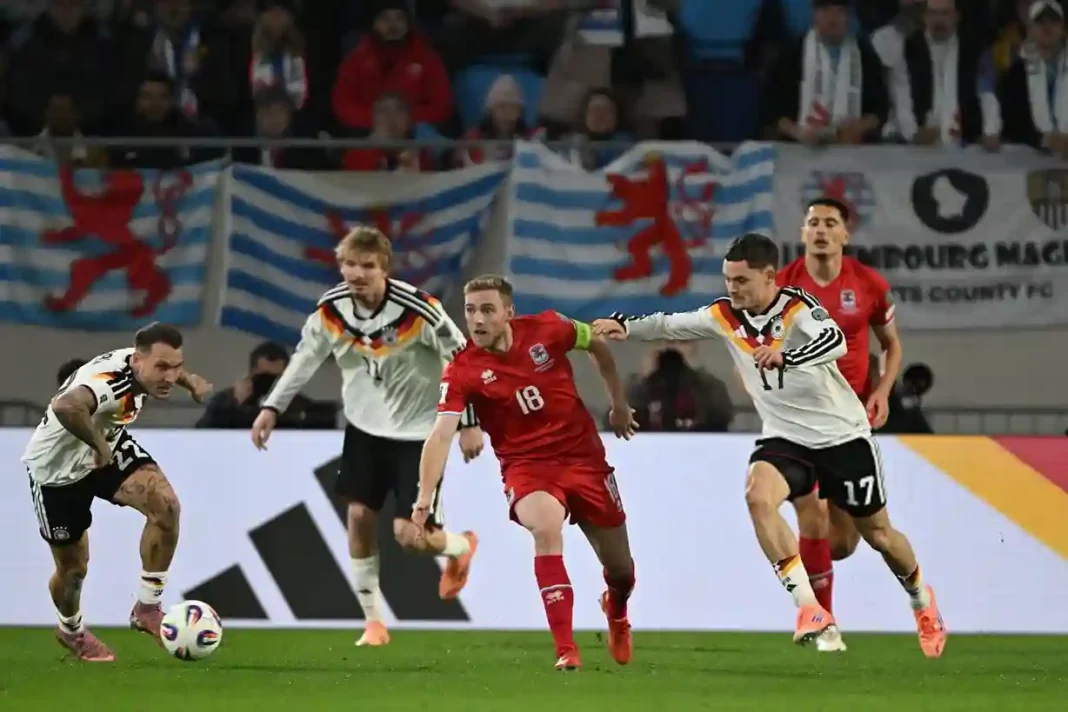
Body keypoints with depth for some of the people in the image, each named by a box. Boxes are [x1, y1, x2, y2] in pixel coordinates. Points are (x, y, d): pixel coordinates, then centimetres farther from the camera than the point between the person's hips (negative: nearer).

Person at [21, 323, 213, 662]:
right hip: (58, 468, -6)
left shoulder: (142, 363, -16)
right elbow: (66, 407, -68)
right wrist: (99, 446, -52)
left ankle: (147, 609, -4)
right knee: (73, 568, 8)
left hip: (107, 447, 6)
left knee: (165, 504, -19)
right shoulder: (109, 383, -43)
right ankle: (71, 631, 43)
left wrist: (189, 380, -2)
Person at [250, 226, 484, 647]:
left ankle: (461, 548, 26)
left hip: (417, 431, -5)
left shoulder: (417, 309, -25)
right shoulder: (331, 310, -11)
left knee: (409, 535, -10)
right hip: (365, 426, 5)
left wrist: (470, 423, -14)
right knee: (359, 516, 0)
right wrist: (272, 407, 5)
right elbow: (306, 356, 7)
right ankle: (374, 621, 13)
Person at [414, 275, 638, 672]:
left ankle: (616, 609, 50)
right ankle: (566, 650, -33)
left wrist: (618, 402, 14)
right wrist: (425, 497, -36)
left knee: (621, 570, 9)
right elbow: (441, 434, -24)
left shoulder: (546, 329, -11)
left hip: (583, 456, 2)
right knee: (545, 527, -36)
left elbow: (597, 344, 10)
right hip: (526, 465, -2)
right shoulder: (462, 371, -15)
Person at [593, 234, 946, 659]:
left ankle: (922, 600, 41)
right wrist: (625, 327, -17)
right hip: (785, 438, 4)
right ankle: (809, 608, -26)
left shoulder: (796, 307, -21)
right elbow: (671, 325, 2)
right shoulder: (725, 316, -4)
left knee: (878, 534, 9)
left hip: (843, 436, -4)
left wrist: (785, 357, -57)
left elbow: (835, 341, -39)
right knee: (758, 496, -28)